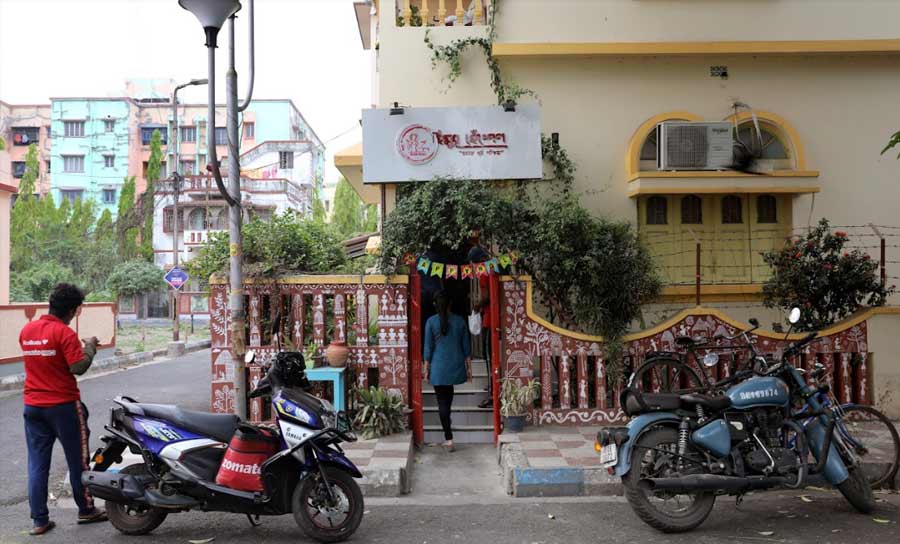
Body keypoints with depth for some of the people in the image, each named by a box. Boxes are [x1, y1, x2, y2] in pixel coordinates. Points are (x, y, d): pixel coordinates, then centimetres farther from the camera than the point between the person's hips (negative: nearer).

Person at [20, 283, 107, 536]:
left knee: (37, 463, 9)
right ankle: (86, 510, 20)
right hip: (63, 405, -6)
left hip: (32, 406, 6)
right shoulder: (64, 333, -16)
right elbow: (78, 367, -20)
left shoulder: (26, 330, 5)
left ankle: (39, 520, 11)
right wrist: (90, 346, -5)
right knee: (77, 459, 9)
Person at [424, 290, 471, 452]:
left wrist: (426, 368, 3)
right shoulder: (460, 320, 0)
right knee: (449, 391, 28)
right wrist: (469, 367, 11)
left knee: (442, 401, 2)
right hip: (456, 366, 3)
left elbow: (428, 347, -5)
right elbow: (466, 347, 3)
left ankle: (448, 438, -3)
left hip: (439, 367, -3)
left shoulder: (431, 322, -7)